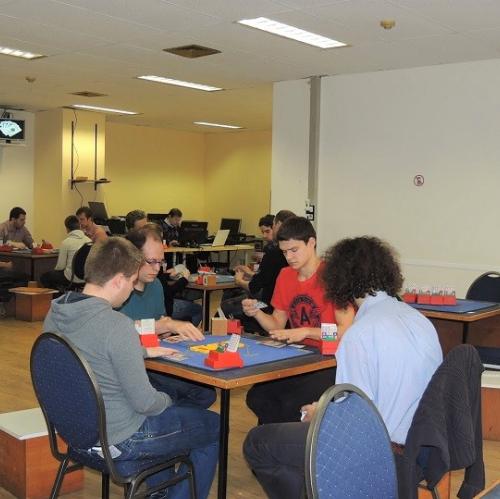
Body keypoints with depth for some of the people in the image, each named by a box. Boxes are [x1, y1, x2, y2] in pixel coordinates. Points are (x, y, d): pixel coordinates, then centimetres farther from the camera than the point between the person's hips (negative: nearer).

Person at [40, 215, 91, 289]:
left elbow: (60, 266, -7)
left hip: (71, 278, -6)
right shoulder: (89, 241, 0)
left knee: (44, 277, 14)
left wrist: (55, 269, 15)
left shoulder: (65, 242, -12)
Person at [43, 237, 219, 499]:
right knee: (214, 425, 13)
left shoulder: (55, 312, -6)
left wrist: (143, 351, 12)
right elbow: (144, 402, -25)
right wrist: (167, 400, -4)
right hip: (118, 442, -8)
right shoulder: (117, 325, -30)